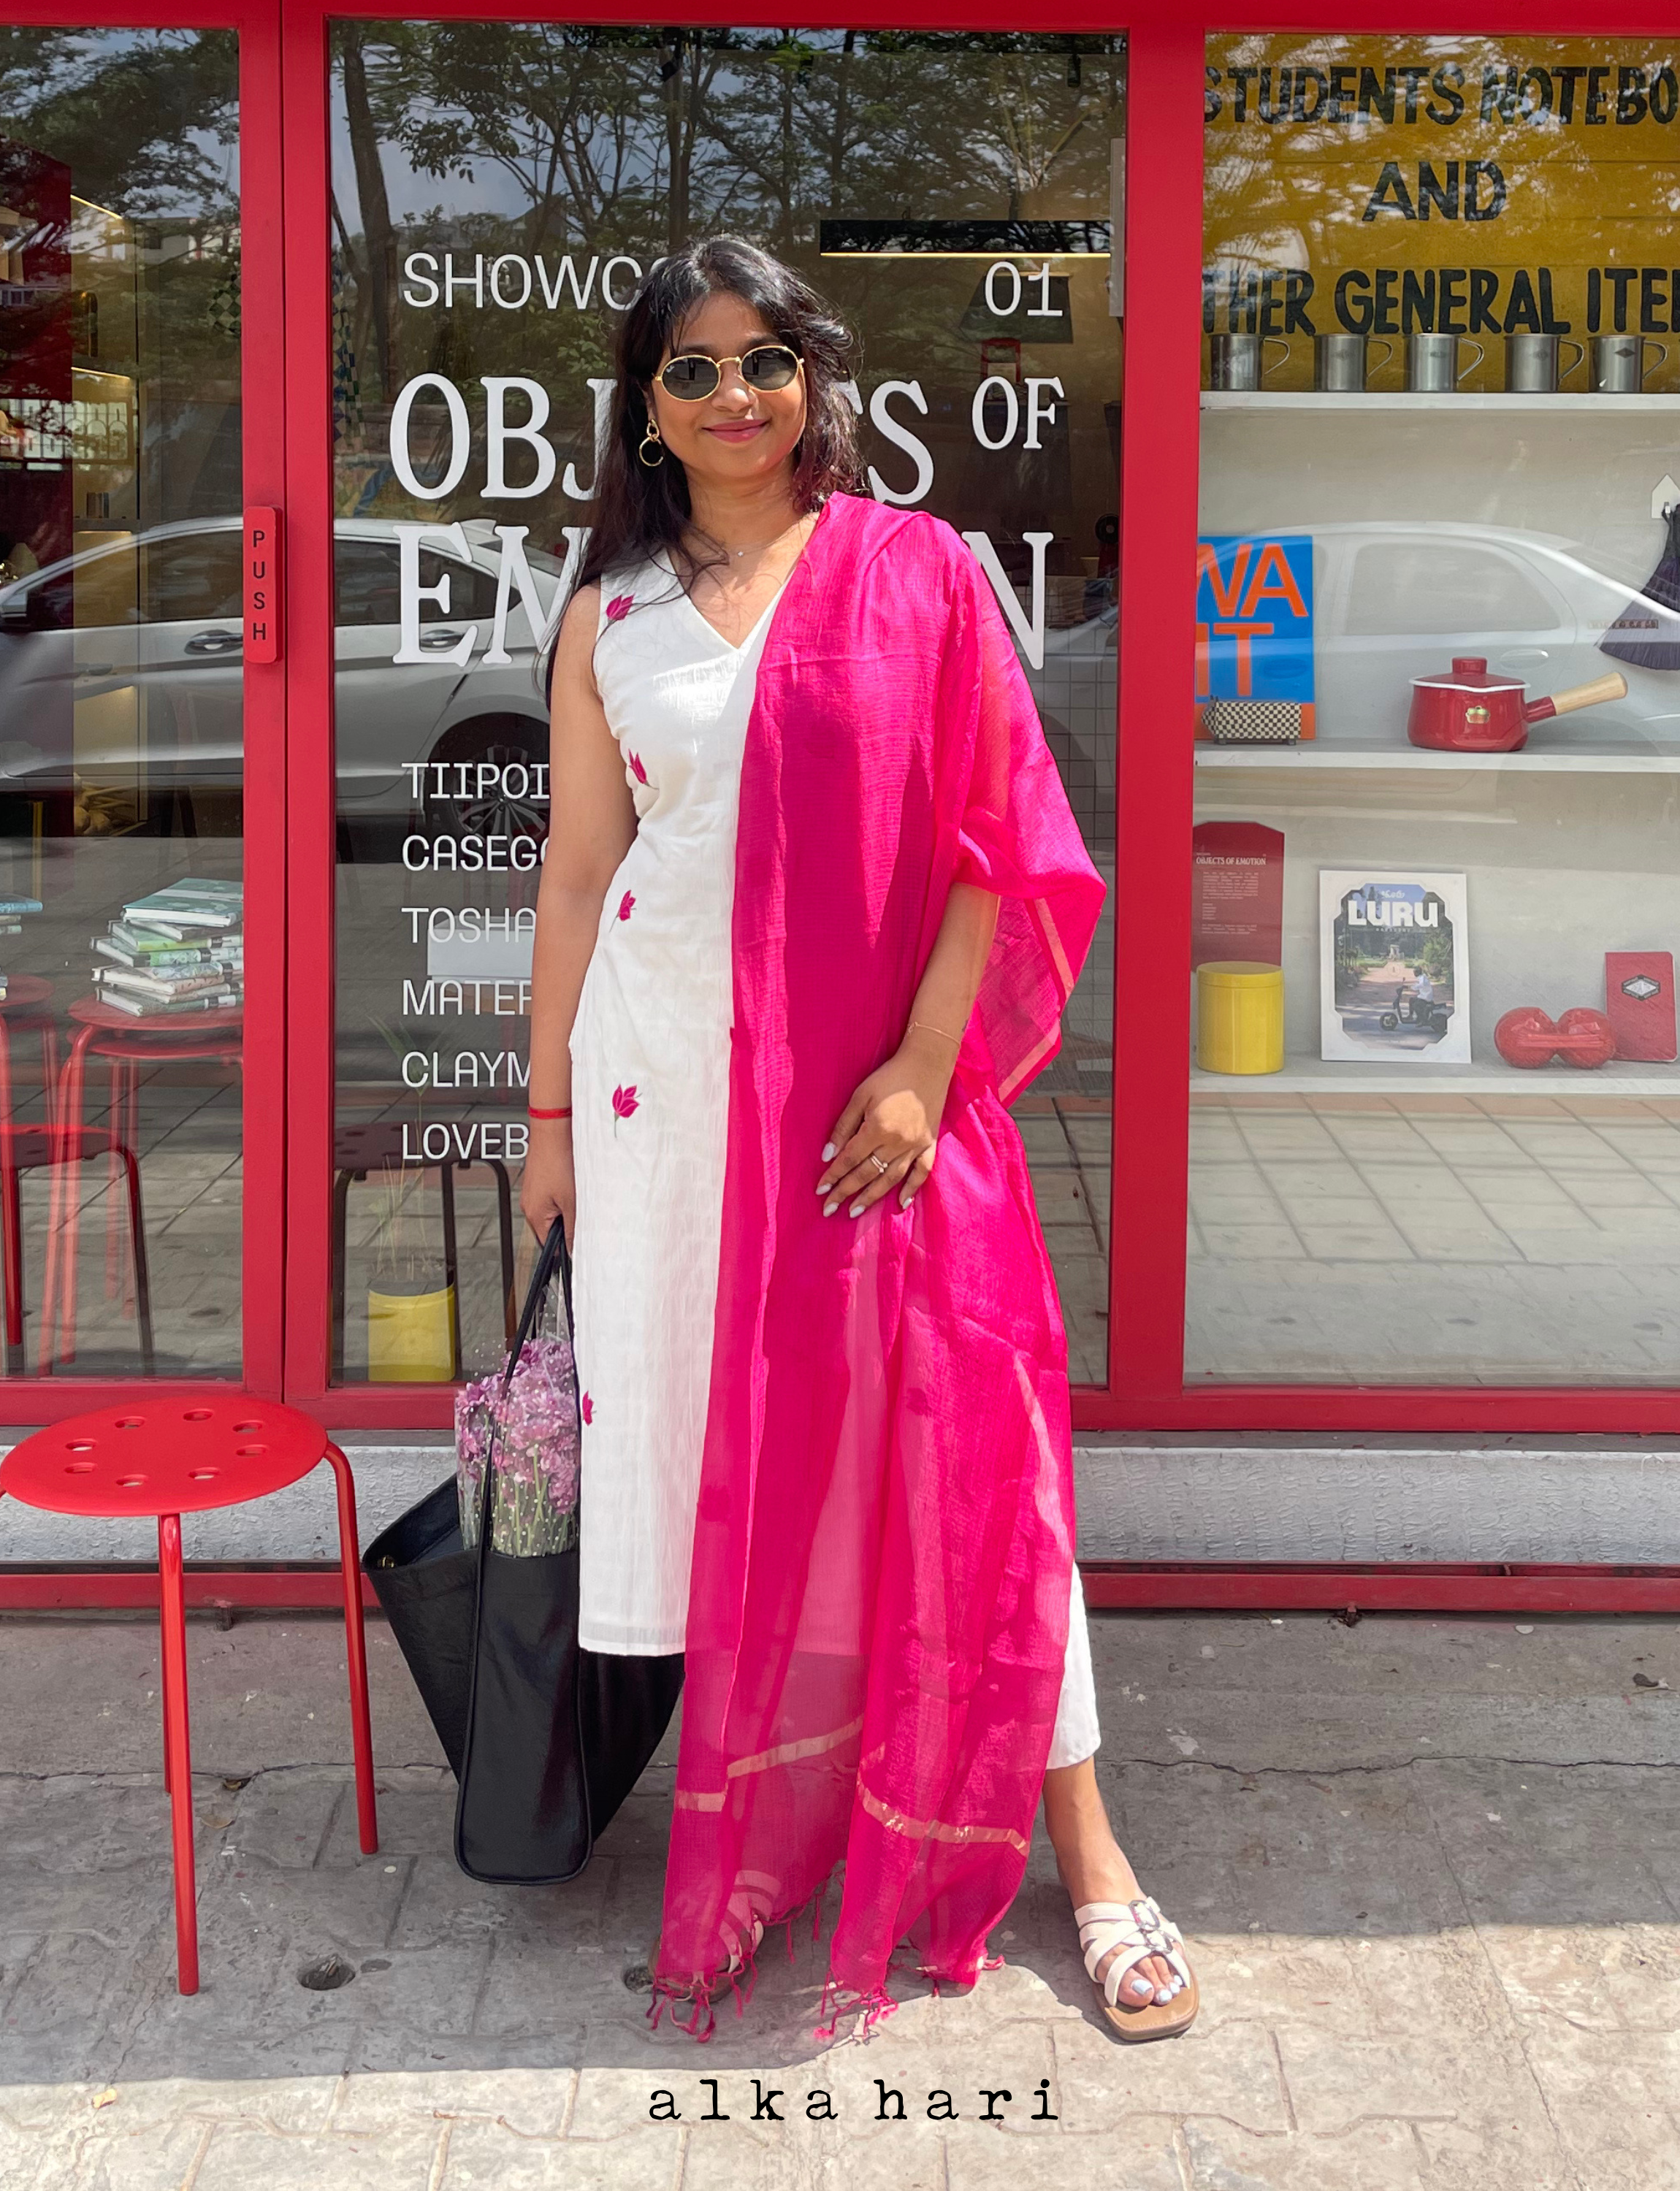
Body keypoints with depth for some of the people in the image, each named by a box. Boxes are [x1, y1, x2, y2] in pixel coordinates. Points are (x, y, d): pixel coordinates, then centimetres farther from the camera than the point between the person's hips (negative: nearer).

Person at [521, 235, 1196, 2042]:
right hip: (669, 1076, 3)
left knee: (954, 1438, 0)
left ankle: (1080, 1839, 12)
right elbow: (578, 869, 9)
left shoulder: (919, 576, 1)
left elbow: (989, 843, -2)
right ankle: (749, 1822, 25)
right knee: (712, 1437, 8)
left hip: (880, 1079, -2)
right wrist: (550, 1113, 8)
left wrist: (923, 1063, -11)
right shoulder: (610, 615, 8)